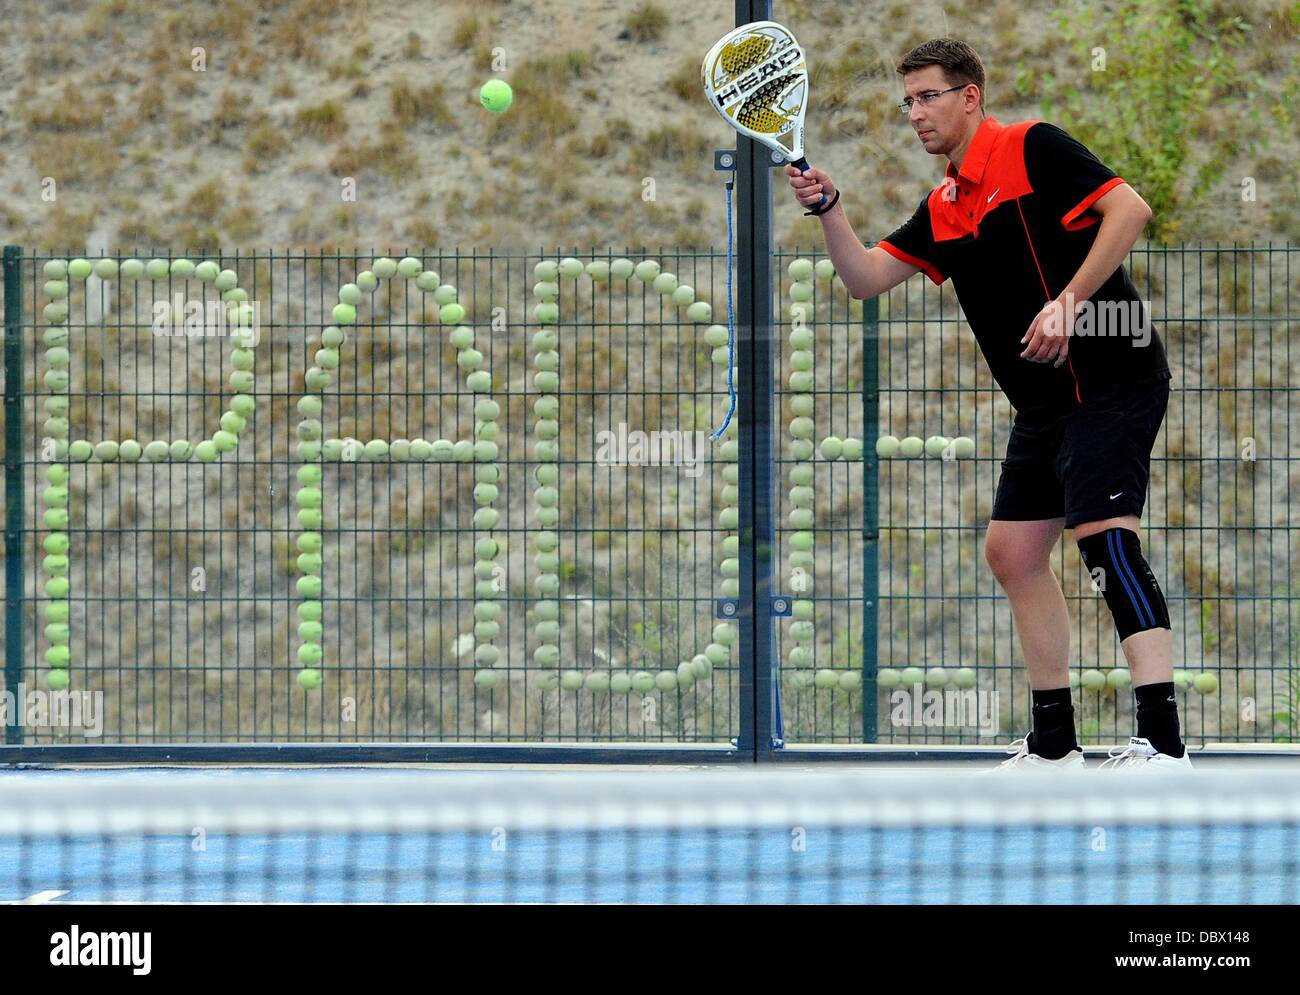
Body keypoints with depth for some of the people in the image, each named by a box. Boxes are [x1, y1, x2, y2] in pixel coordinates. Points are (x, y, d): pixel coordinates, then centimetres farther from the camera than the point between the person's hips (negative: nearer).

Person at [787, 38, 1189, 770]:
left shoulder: (1032, 150, -8)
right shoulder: (943, 211, 16)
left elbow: (1129, 210, -17)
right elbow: (866, 278, 15)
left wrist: (1068, 303, -22)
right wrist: (828, 209, -2)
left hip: (1111, 379, -10)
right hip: (1046, 403, 10)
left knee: (1105, 537, -21)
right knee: (1013, 550, 9)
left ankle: (1163, 739, -27)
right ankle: (1055, 743, 16)